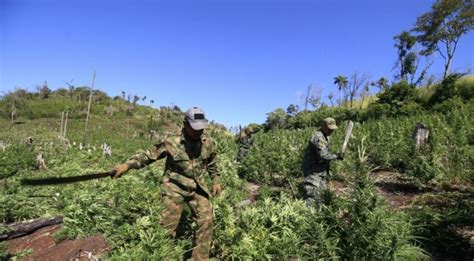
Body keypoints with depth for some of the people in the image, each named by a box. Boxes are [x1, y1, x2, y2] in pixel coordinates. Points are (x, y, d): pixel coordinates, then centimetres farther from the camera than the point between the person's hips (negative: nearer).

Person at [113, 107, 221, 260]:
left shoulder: (209, 143, -3)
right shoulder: (172, 142, -14)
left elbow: (212, 164, 14)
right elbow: (149, 154, -8)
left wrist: (216, 181, 11)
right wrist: (127, 165, -16)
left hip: (198, 189, 3)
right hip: (174, 188, -3)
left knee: (206, 221, 0)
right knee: (168, 226, 4)